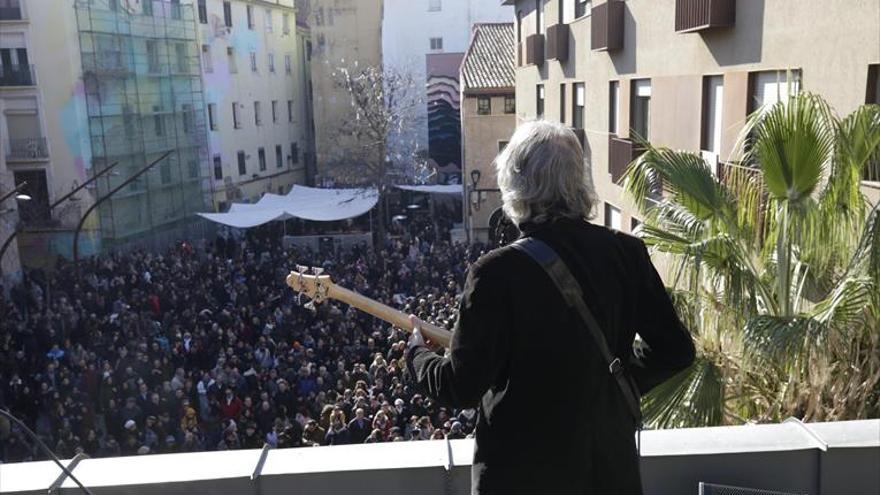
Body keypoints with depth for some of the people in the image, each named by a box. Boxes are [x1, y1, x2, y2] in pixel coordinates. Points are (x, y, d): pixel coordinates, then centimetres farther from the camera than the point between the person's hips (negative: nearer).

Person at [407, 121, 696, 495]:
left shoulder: (498, 270, -21)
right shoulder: (626, 253, -8)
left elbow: (461, 389, -16)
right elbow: (676, 350, -1)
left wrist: (417, 349, 2)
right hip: (609, 464, 4)